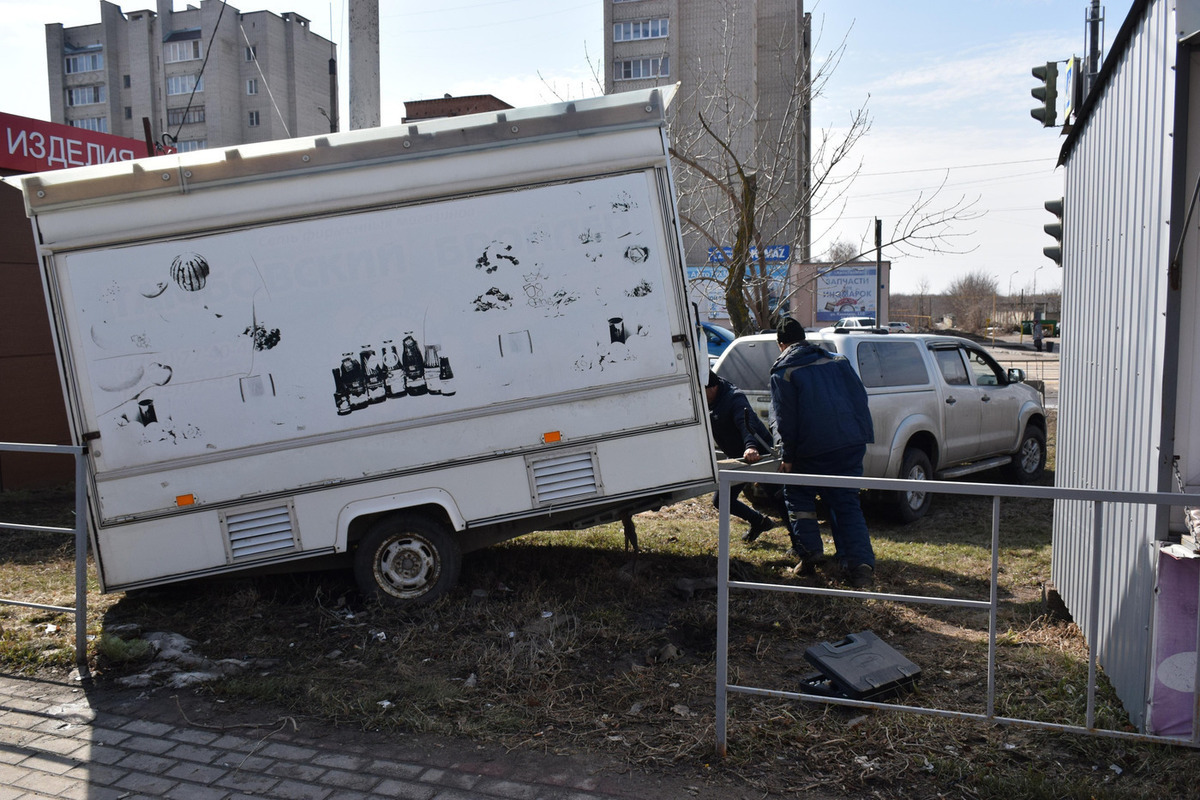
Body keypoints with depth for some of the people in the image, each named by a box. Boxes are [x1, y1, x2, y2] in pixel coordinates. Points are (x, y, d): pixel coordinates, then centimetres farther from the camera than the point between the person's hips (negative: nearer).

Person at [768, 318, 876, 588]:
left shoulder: (783, 373, 0)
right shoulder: (838, 361, 15)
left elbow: (784, 420, -6)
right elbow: (860, 399, 13)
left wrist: (787, 457, -2)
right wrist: (865, 435, 16)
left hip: (815, 450, -4)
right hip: (853, 443, 4)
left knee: (798, 496, 17)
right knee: (847, 503, 9)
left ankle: (810, 551, 9)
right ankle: (860, 563, -2)